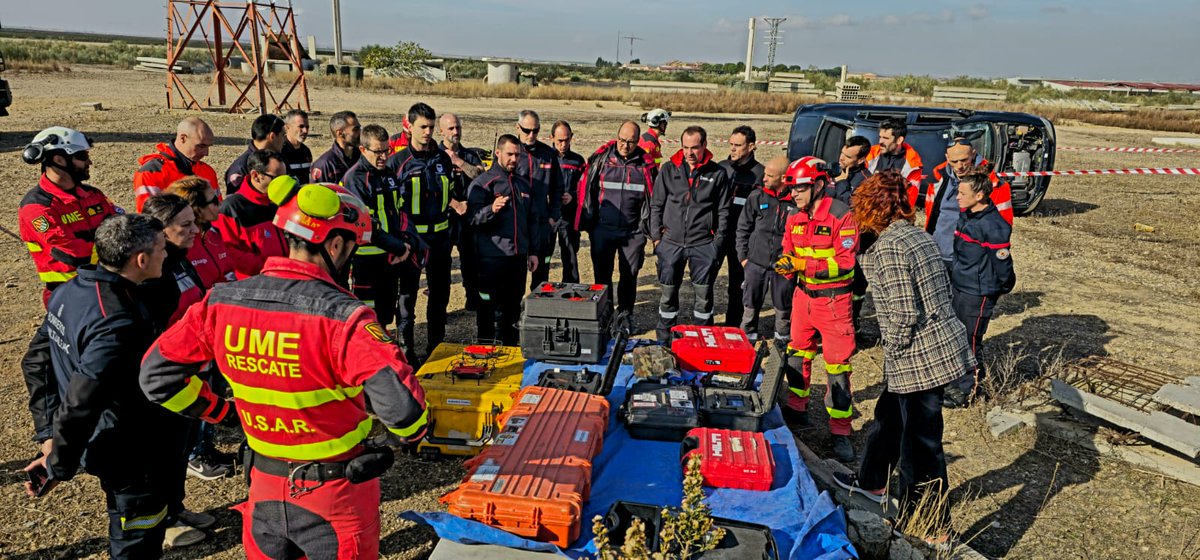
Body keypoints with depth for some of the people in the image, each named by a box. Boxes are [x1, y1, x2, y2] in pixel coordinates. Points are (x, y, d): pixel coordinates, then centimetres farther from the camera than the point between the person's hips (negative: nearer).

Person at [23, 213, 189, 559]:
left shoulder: (70, 291, -3)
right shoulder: (116, 324, -33)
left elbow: (39, 358, 11)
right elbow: (79, 405, -29)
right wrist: (59, 466, -15)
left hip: (104, 443, 9)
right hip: (133, 459, -9)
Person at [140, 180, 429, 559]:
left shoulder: (221, 303, -9)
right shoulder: (341, 317, -27)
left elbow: (156, 375, 0)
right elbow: (400, 403, -35)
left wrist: (224, 412, 9)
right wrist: (414, 432, -13)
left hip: (265, 489, 4)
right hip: (337, 497, -4)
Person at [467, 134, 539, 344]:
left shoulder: (524, 183, 15)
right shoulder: (483, 182, -5)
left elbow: (532, 219, 21)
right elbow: (473, 217, -14)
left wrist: (532, 252, 17)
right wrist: (492, 209, -33)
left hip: (518, 256, 6)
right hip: (492, 257, -6)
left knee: (513, 306, 13)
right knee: (489, 306, 1)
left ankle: (510, 349, 25)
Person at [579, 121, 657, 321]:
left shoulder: (646, 165, 2)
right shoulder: (600, 159, -1)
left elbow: (653, 197, 9)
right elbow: (586, 191, 4)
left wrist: (650, 227, 4)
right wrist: (586, 222, 1)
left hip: (633, 232, 1)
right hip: (602, 229, 0)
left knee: (629, 274, 9)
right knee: (602, 274, 7)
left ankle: (625, 314, 23)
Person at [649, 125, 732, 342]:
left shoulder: (717, 174, 2)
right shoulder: (669, 169, 5)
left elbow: (724, 211, 5)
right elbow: (656, 205, 9)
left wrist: (718, 241, 0)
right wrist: (656, 236, 3)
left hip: (703, 244, -1)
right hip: (671, 243, 2)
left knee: (704, 294, 5)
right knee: (668, 292, 8)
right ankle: (664, 338, 22)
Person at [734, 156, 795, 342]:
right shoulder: (757, 197, 0)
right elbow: (743, 228, 7)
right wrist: (743, 256, 4)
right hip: (756, 262, 2)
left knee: (784, 306, 11)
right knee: (751, 304, 10)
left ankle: (783, 338, 28)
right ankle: (747, 337, 25)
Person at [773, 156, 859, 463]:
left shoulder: (842, 216, -16)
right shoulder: (795, 219, 6)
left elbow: (845, 262, -20)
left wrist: (803, 264, -26)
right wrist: (787, 264, -14)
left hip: (834, 299, -7)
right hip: (803, 294, 7)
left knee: (837, 364, -2)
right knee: (797, 352, 17)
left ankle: (840, 430, 7)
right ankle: (797, 409, 35)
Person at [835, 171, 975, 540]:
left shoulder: (889, 245, -18)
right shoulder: (917, 235, 9)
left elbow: (904, 313, -21)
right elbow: (943, 292, 14)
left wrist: (893, 352, -7)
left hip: (920, 356, -10)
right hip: (942, 346, 10)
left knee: (921, 441, 4)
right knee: (889, 416, 26)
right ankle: (873, 481, 47)